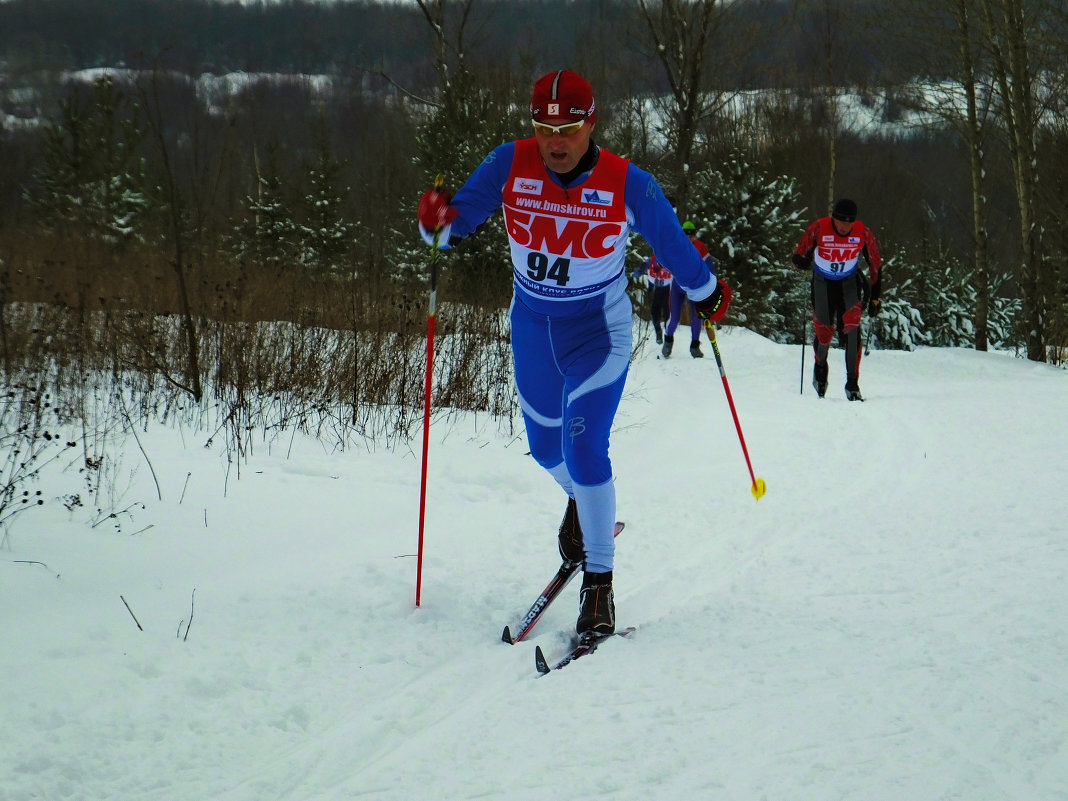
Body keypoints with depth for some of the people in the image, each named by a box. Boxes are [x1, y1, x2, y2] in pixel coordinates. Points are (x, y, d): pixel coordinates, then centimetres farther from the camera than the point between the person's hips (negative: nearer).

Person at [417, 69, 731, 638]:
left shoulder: (628, 184, -19)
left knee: (583, 449, -18)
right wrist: (438, 221, -35)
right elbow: (462, 214, -11)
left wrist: (705, 292, 12)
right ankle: (583, 505, 56)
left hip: (599, 330, -4)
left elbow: (671, 241, -4)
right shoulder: (509, 166, -14)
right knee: (546, 447, 20)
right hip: (531, 328, 4)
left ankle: (599, 585, -6)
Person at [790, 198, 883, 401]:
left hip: (850, 282, 0)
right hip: (823, 283, 0)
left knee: (852, 326, -21)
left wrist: (875, 296, -1)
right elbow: (799, 255, -12)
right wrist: (801, 261, -37)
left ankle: (852, 383, -16)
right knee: (824, 333, 1)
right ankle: (820, 367, 36)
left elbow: (875, 263, -3)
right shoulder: (819, 228, -22)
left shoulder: (863, 233, -17)